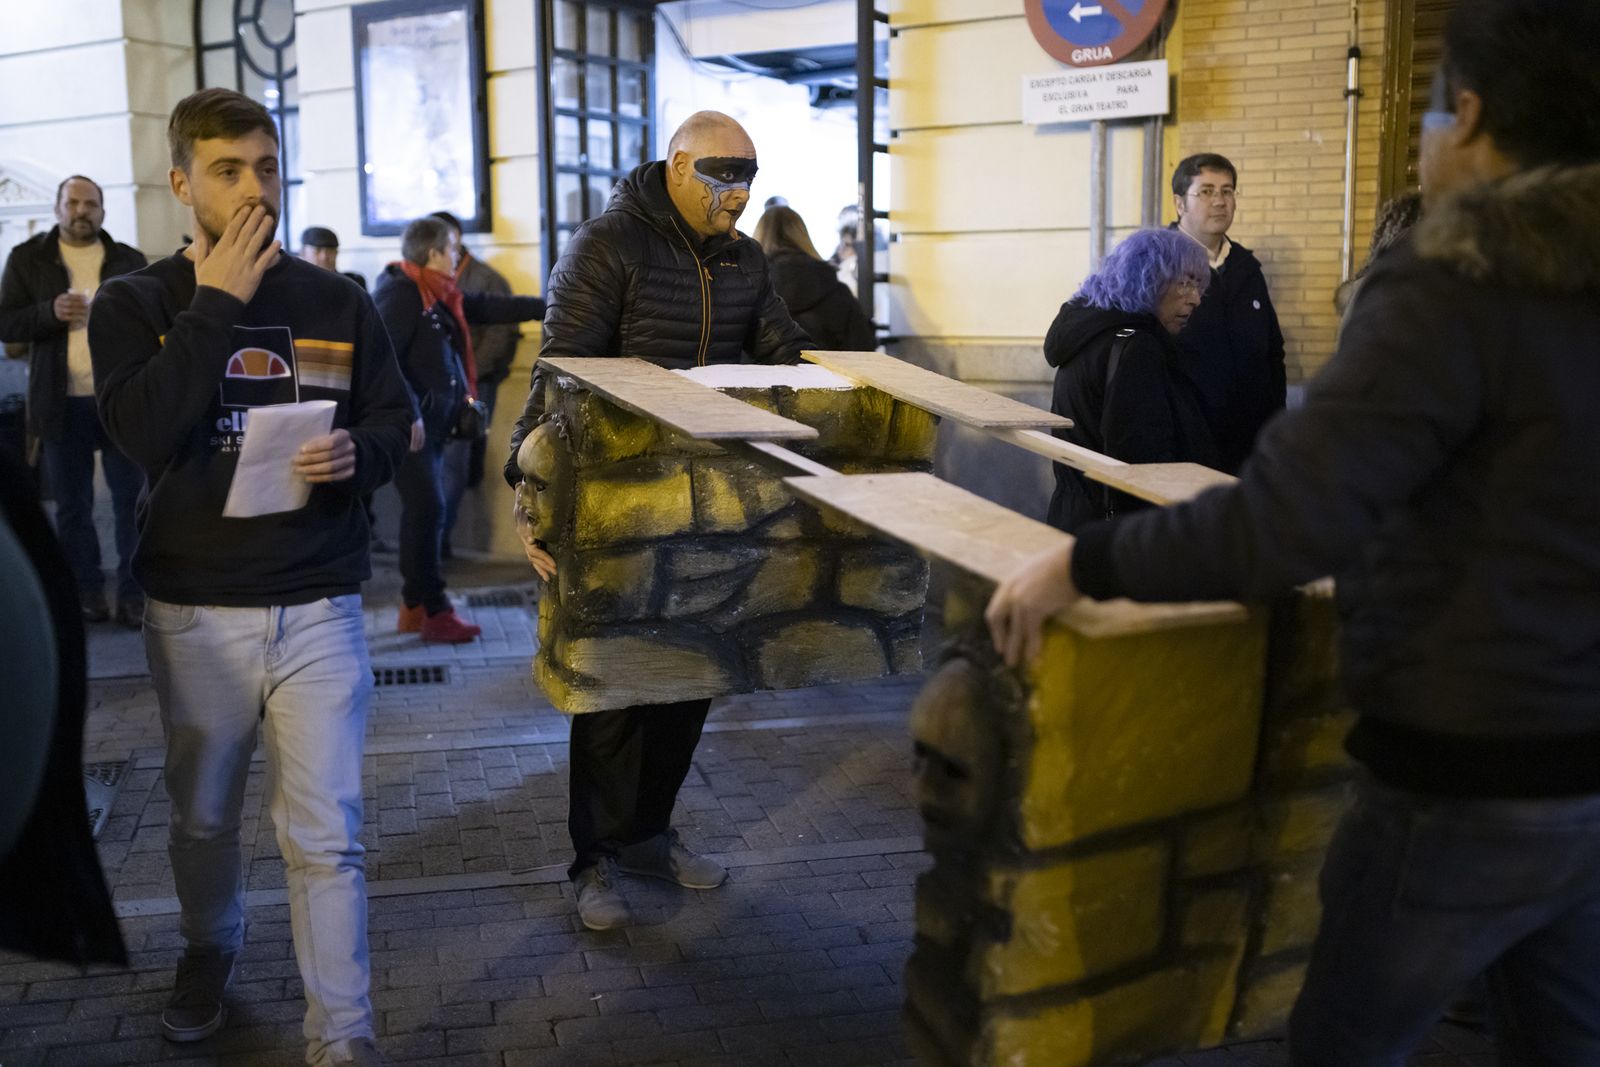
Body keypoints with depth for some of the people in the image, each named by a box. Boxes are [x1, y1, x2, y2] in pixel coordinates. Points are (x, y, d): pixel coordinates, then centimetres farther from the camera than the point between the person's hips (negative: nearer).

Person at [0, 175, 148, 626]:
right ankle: (86, 590, 18)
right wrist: (51, 313, -17)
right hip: (62, 402, 0)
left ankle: (133, 592, 6)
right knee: (72, 504, 7)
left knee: (131, 498, 0)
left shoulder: (130, 260, 8)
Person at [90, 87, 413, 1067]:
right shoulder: (135, 304, 1)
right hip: (196, 608, 1)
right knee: (203, 816, 17)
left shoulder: (339, 303, 3)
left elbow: (396, 425, 7)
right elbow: (145, 432, -15)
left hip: (319, 605, 0)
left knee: (326, 836, -1)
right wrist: (215, 305, -15)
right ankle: (210, 950, 45)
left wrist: (356, 454, -16)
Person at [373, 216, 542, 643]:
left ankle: (415, 607, 20)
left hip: (432, 424, 10)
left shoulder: (442, 297, 14)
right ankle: (433, 611, -4)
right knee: (427, 508, -10)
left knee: (425, 510, 12)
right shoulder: (400, 293, -14)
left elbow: (494, 307, 19)